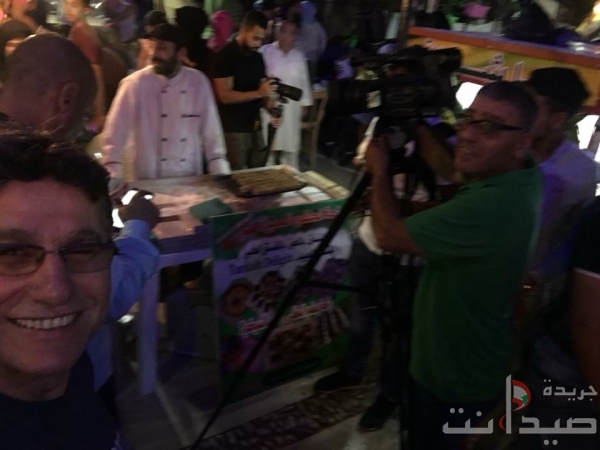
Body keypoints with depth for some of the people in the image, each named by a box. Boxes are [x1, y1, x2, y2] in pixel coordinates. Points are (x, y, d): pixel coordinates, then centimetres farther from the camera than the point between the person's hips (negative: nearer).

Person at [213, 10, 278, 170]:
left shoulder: (257, 57, 12)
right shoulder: (226, 56, -9)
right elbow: (225, 96, -16)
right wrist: (258, 93, -21)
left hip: (256, 128, 6)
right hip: (234, 130, -6)